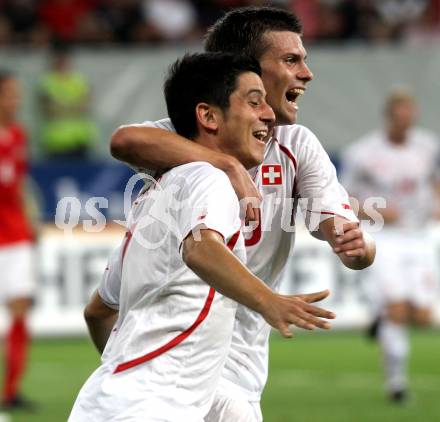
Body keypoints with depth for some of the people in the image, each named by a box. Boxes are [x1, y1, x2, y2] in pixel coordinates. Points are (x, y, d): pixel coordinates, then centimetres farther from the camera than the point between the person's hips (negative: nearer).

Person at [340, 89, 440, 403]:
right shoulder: (362, 153, -10)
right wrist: (375, 211, -20)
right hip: (384, 242, -4)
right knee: (398, 312, -17)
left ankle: (384, 311, 32)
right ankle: (397, 377, -2)